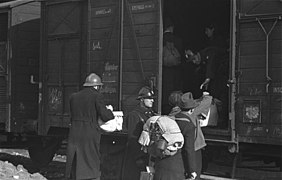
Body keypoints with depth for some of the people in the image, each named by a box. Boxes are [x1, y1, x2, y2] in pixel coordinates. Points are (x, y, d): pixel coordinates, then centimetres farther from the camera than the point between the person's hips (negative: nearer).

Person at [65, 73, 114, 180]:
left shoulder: (73, 97, 10)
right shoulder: (96, 96, -5)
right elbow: (105, 117, -8)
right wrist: (109, 110, 14)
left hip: (74, 134, 5)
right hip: (90, 134, -4)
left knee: (75, 166, 10)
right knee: (92, 166, 1)